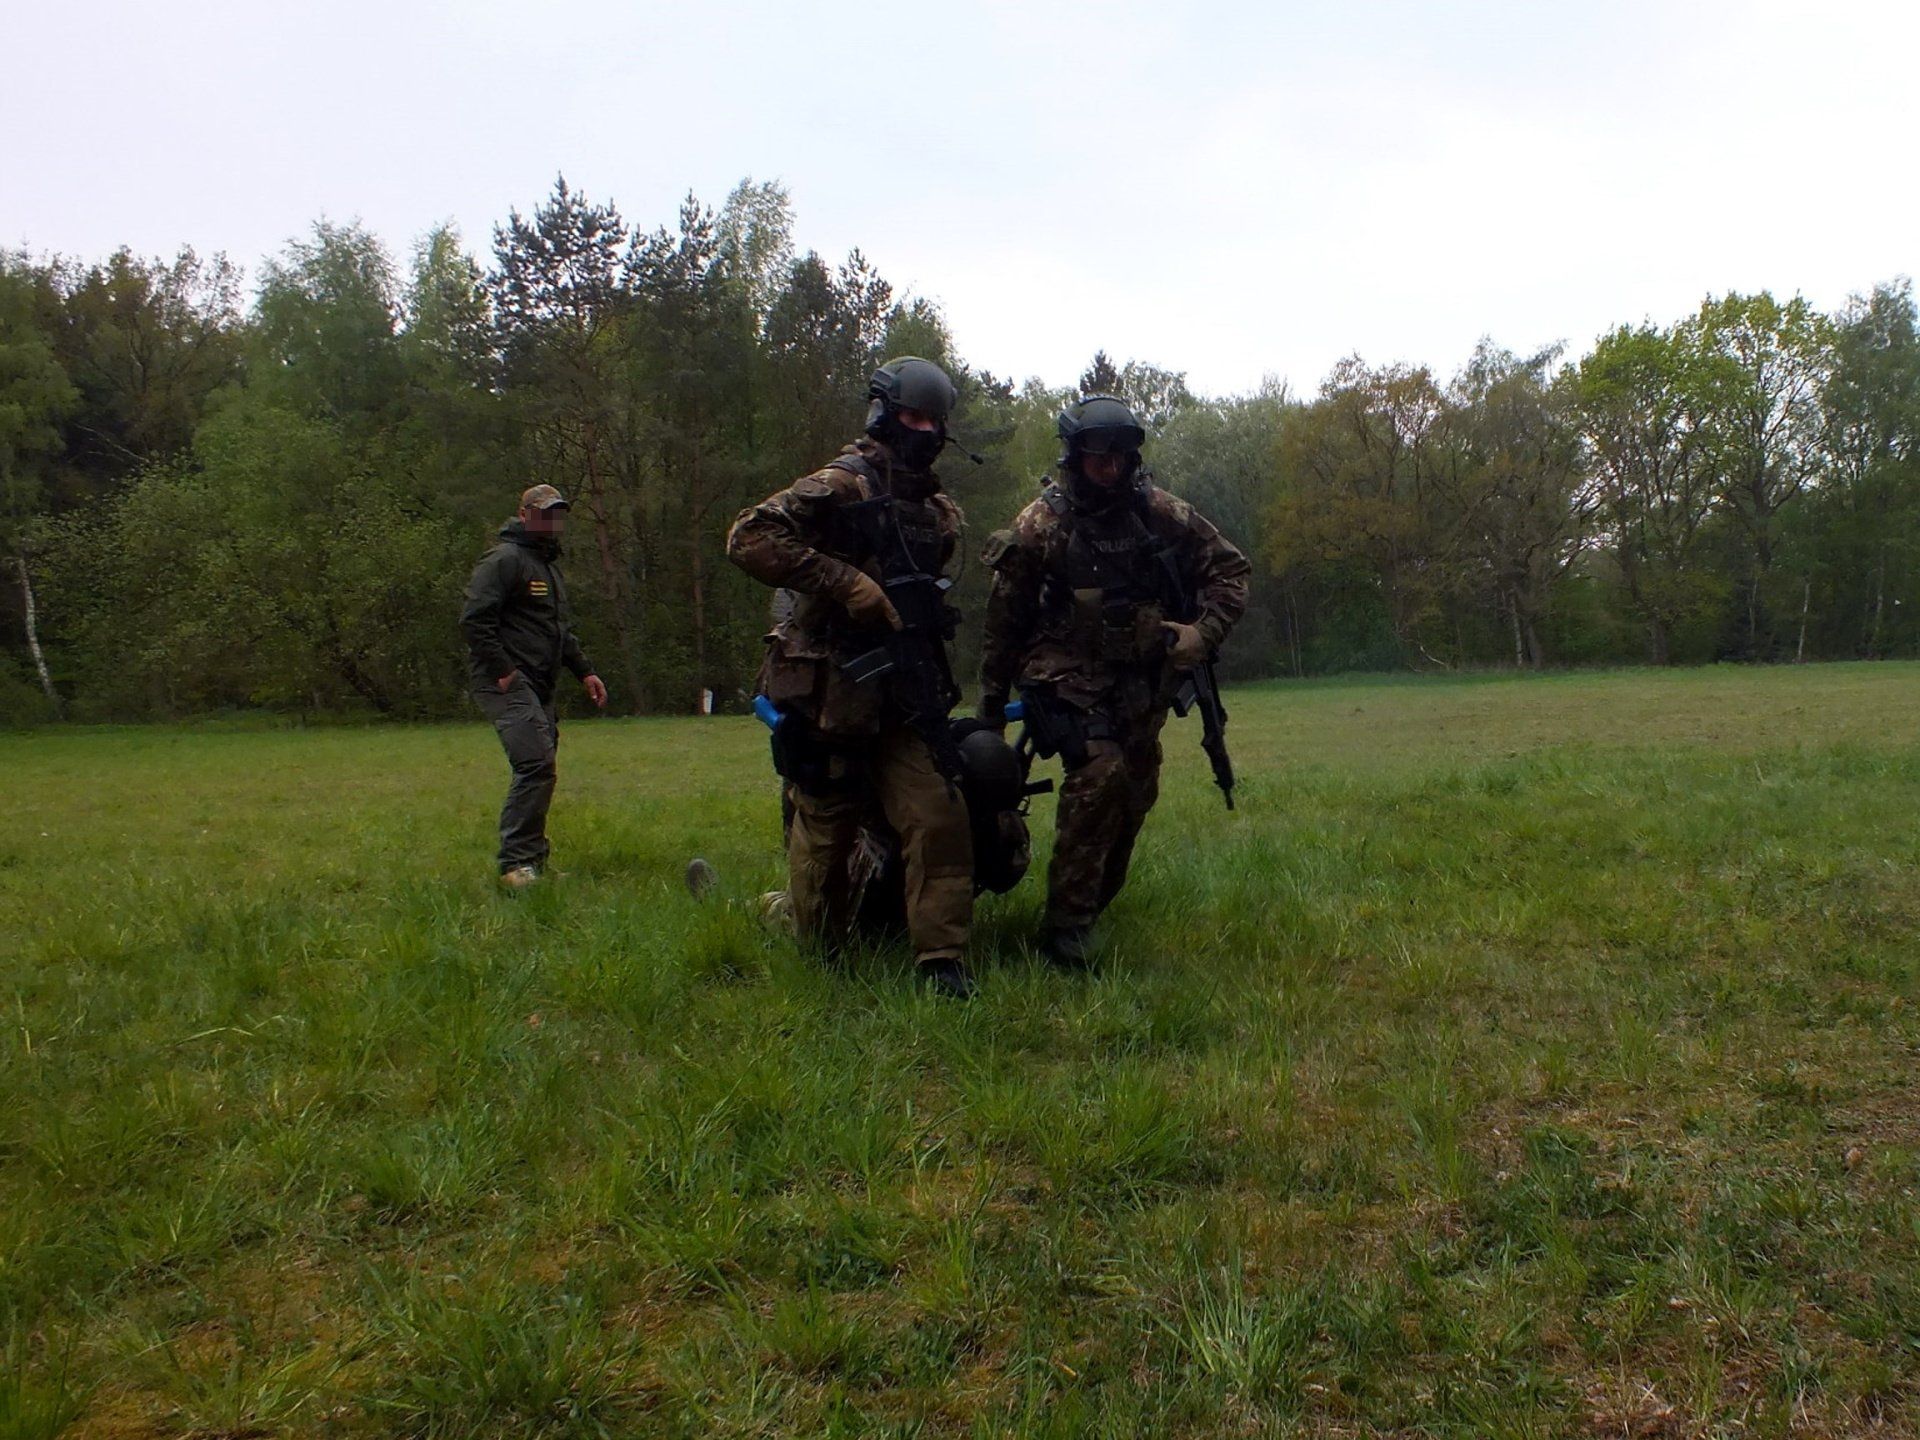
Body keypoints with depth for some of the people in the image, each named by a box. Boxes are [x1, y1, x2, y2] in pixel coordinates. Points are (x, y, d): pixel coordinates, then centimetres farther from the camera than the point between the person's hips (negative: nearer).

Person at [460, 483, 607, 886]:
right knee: (536, 765, -20)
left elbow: (561, 630, 32)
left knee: (539, 770, 8)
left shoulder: (550, 565, 25)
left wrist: (584, 671, 22)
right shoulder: (504, 559, -7)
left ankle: (532, 859, 15)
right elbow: (474, 620, -17)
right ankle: (516, 863, -17)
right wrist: (502, 671, -19)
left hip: (539, 687, 10)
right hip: (509, 684, -10)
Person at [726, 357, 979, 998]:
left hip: (903, 700, 6)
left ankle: (942, 961, 1)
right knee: (825, 837, 6)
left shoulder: (940, 509, 15)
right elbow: (750, 537, -21)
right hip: (830, 698, -5)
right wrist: (848, 584, -23)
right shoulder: (844, 483, -8)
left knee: (939, 819, -7)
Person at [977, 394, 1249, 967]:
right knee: (1100, 775, -26)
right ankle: (1065, 929, -20)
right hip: (1069, 678, -5)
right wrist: (991, 707, 4)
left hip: (1142, 683, 5)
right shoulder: (1041, 526, -10)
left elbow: (1228, 568, 9)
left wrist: (1203, 631, -9)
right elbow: (1005, 620, -1)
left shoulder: (1160, 512, -2)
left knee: (1137, 791, 8)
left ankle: (1096, 903, 31)